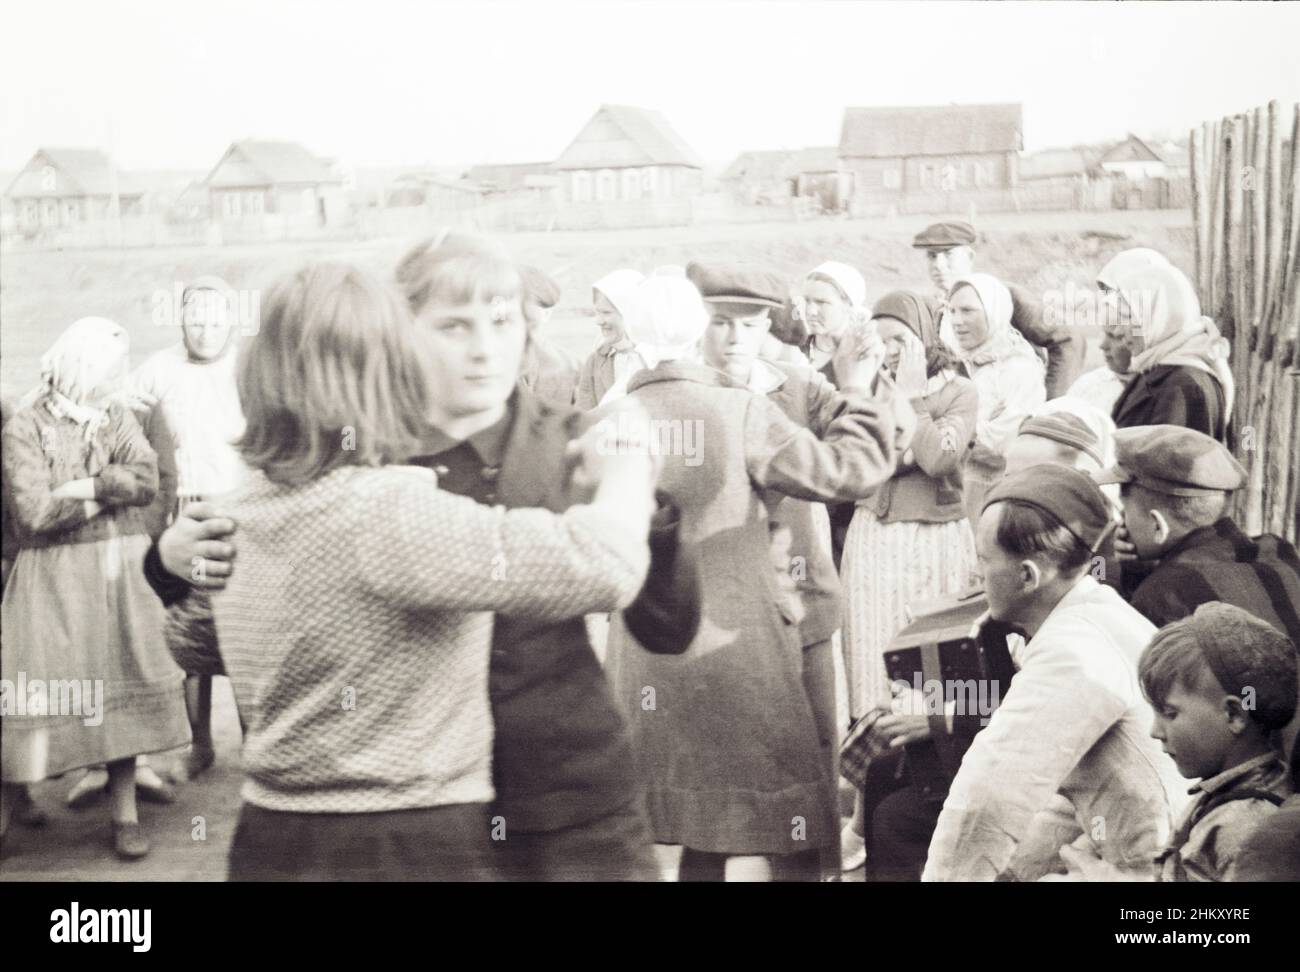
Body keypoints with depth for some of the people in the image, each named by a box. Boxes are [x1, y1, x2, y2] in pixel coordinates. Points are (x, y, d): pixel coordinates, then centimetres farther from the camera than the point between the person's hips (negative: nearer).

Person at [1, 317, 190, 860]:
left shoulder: (118, 418, 11)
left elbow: (147, 480, -3)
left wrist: (84, 487, -14)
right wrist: (112, 492, -6)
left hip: (122, 575, 4)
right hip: (55, 581, -4)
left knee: (122, 690, 5)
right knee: (50, 690, -7)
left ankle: (123, 811, 12)